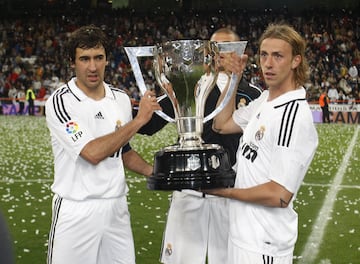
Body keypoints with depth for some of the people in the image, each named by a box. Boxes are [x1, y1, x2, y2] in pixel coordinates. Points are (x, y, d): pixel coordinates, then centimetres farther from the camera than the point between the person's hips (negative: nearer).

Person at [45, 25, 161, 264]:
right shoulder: (60, 102, -12)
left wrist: (155, 172, 4)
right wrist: (139, 120, -17)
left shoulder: (121, 99, 7)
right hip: (76, 212, -5)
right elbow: (92, 153, -22)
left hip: (117, 208, 5)